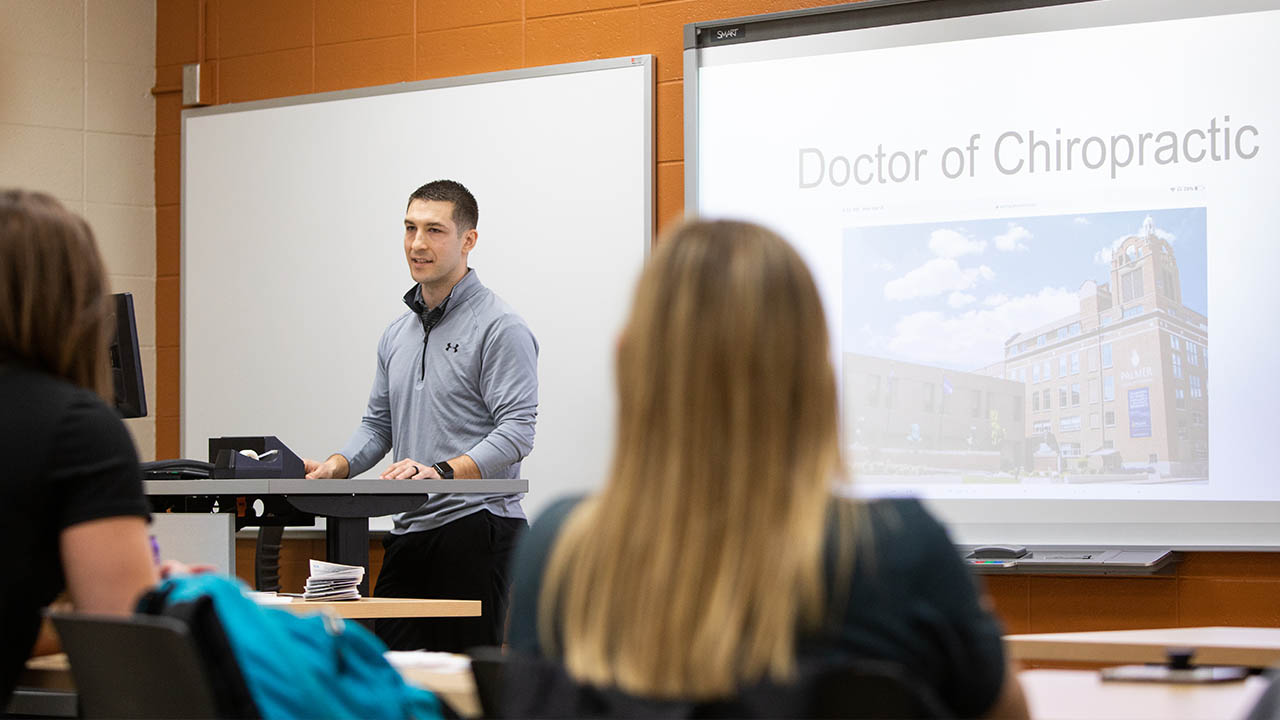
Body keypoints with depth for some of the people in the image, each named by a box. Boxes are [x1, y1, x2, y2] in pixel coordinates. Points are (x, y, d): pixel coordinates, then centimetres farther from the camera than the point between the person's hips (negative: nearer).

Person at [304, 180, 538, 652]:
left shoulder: (498, 327, -6)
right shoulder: (399, 334, 20)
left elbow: (516, 431, -15)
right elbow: (378, 424, 22)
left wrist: (442, 472, -27)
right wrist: (335, 467, 3)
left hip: (475, 523, -7)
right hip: (410, 529, 7)